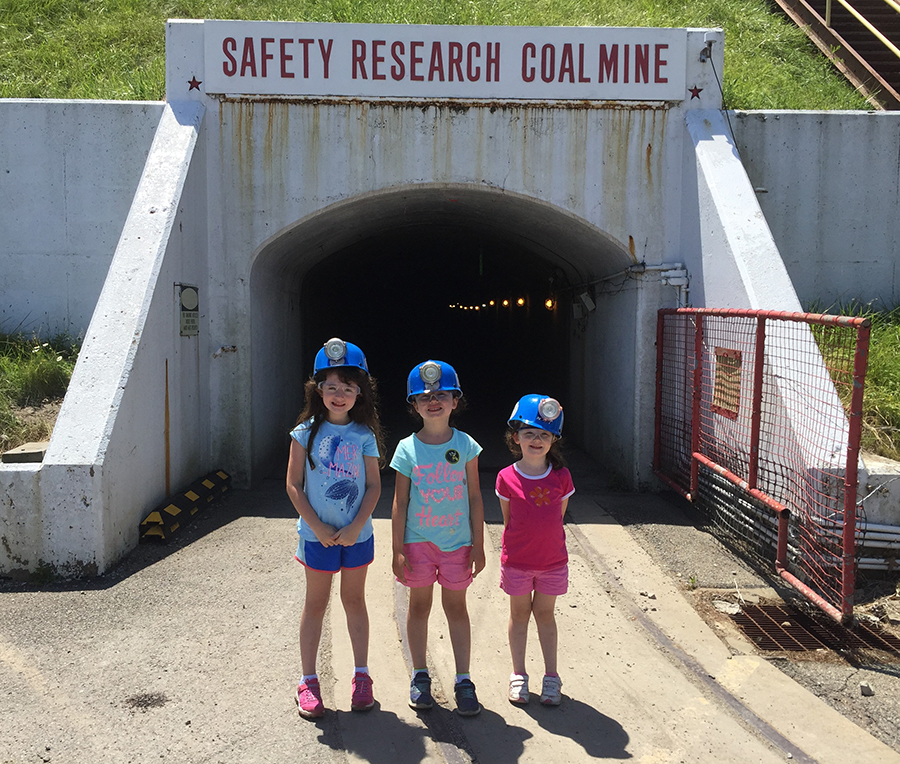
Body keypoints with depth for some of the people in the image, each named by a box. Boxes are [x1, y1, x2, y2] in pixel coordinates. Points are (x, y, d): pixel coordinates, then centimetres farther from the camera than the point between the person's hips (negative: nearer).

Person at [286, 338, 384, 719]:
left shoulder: (364, 436, -2)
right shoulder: (307, 432, -5)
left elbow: (374, 486, -1)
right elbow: (294, 485, -5)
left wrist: (355, 526, -12)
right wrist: (317, 526, -12)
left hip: (357, 534, 1)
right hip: (317, 534, -1)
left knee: (354, 600, 13)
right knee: (316, 603, 9)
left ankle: (361, 675, 25)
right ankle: (308, 680, 20)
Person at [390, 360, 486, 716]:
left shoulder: (465, 445, -2)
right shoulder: (408, 449, -4)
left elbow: (474, 499, 1)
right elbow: (400, 503, -2)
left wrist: (478, 546, 0)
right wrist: (398, 550, -4)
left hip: (457, 541, 0)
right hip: (418, 541, 0)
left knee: (456, 607, 8)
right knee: (419, 606, 11)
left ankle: (463, 680, 18)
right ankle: (420, 675, 26)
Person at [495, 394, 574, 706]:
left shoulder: (561, 476, -5)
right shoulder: (507, 478, -9)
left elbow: (558, 518, 4)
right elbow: (508, 521, 0)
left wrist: (549, 546, 4)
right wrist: (512, 551, 2)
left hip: (552, 560, 1)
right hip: (517, 560, -1)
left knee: (545, 613, 12)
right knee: (519, 613, 12)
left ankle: (551, 677, 23)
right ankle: (518, 675, 25)